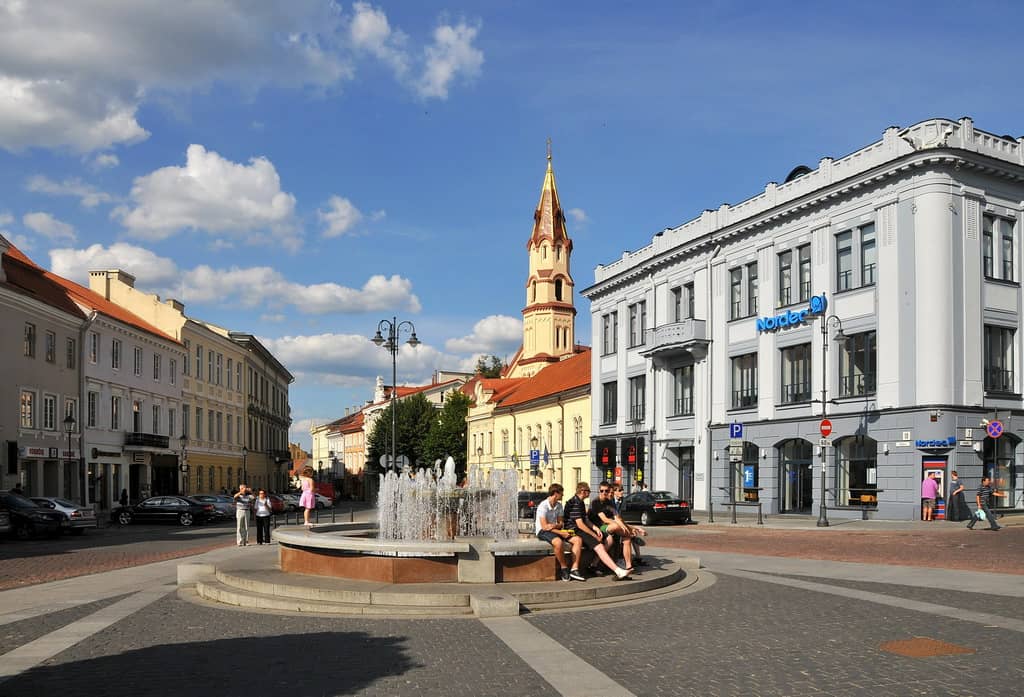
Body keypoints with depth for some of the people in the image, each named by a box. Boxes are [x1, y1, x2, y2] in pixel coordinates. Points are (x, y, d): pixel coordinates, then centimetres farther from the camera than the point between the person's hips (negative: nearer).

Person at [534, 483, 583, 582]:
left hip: (556, 529, 8)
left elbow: (561, 523, 9)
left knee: (578, 539, -13)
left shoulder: (559, 505, 7)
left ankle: (574, 569, -16)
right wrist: (561, 533, -23)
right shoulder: (543, 506, -16)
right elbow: (544, 526, -20)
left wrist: (554, 526, -16)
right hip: (542, 531, -8)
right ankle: (564, 568, -18)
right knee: (558, 542, -39)